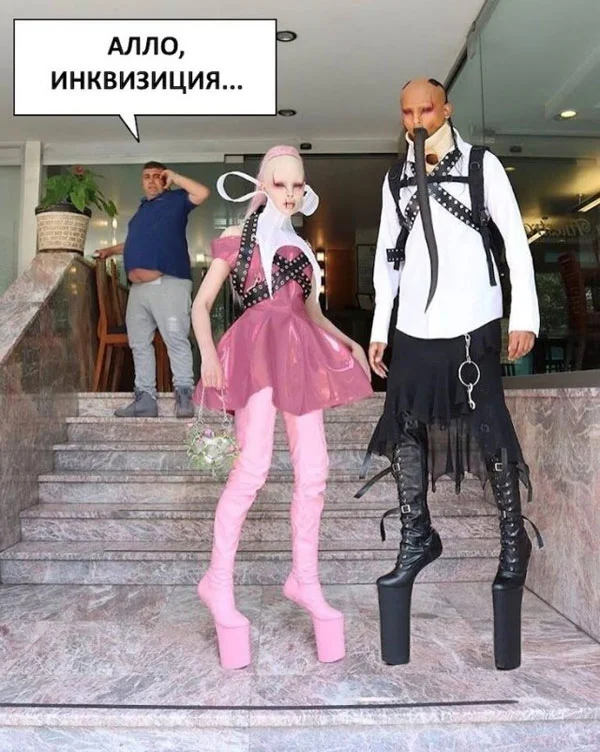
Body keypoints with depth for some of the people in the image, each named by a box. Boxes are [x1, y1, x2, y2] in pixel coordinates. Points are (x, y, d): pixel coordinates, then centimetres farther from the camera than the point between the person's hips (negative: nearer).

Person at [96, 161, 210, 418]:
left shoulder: (175, 199, 10)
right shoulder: (142, 208, 30)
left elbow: (203, 193, -7)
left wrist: (175, 177, 3)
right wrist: (111, 250, 41)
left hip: (169, 283, -8)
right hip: (138, 287, 8)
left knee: (176, 339, -13)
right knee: (139, 343, 4)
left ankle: (184, 394, -12)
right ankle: (145, 397, 8)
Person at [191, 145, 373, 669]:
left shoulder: (303, 249, 24)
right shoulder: (238, 240, 10)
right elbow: (202, 302, 6)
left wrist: (349, 342, 8)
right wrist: (209, 352, -11)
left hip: (300, 353, 5)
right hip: (258, 348, -5)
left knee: (313, 471, -1)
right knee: (253, 466, -17)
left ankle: (305, 579, 14)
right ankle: (218, 582, -2)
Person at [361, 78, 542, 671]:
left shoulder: (482, 165, 5)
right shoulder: (396, 179, 15)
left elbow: (515, 240, 1)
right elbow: (386, 256, 15)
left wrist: (525, 314, -8)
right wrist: (379, 327, 9)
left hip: (471, 326, -4)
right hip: (413, 329, 4)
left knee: (491, 434, -2)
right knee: (404, 427, 4)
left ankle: (513, 540, 17)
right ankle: (417, 538, 19)